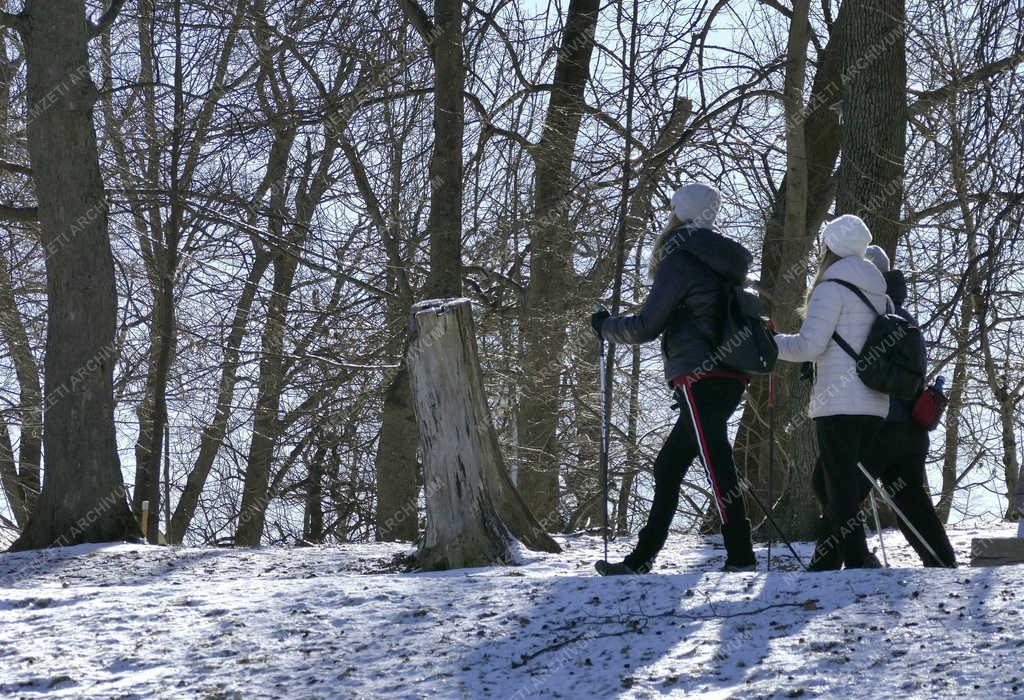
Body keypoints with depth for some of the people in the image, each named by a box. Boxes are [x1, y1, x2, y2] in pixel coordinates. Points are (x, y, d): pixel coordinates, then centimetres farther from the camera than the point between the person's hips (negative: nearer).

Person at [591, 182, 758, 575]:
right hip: (731, 377, 9)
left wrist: (605, 326, 11)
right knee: (668, 467, 12)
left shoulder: (679, 260, -6)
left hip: (699, 377, -9)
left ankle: (740, 556, -17)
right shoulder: (725, 264, 19)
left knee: (717, 466, -12)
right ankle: (642, 557, 15)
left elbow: (646, 325, -6)